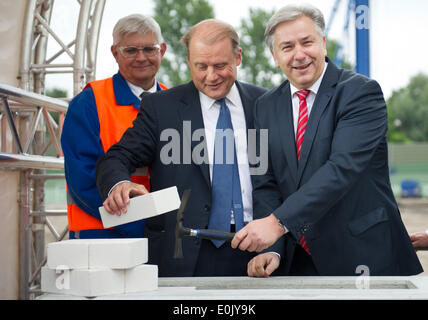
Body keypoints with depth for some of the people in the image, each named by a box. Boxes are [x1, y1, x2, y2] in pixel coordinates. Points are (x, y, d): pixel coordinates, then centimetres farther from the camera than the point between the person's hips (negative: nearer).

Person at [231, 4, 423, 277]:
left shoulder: (361, 91, -11)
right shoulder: (267, 106, 6)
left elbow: (344, 167, -24)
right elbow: (266, 184, 2)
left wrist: (279, 221, -32)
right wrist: (271, 249, -14)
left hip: (363, 256, -4)